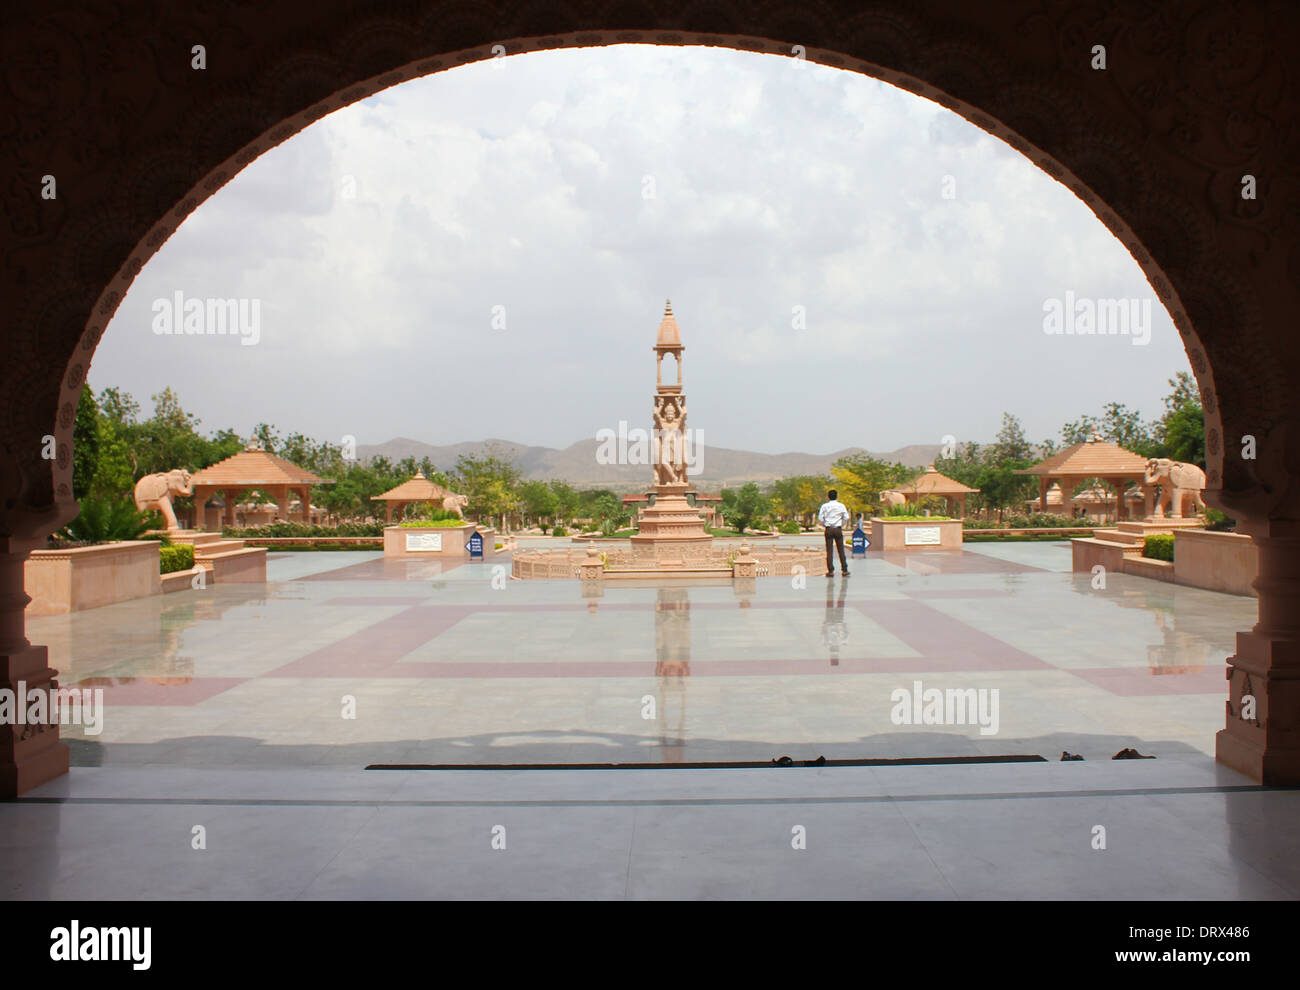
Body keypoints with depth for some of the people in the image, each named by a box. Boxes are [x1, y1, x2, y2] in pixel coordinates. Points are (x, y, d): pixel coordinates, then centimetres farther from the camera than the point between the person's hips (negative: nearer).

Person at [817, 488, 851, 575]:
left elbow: (820, 519, -2)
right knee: (841, 550, 5)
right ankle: (844, 570, 5)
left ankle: (830, 571, 0)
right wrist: (842, 525, 13)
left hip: (828, 529, 0)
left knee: (829, 550, 2)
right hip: (838, 529, 0)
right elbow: (846, 517, -1)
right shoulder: (841, 505, 1)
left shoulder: (824, 506, 0)